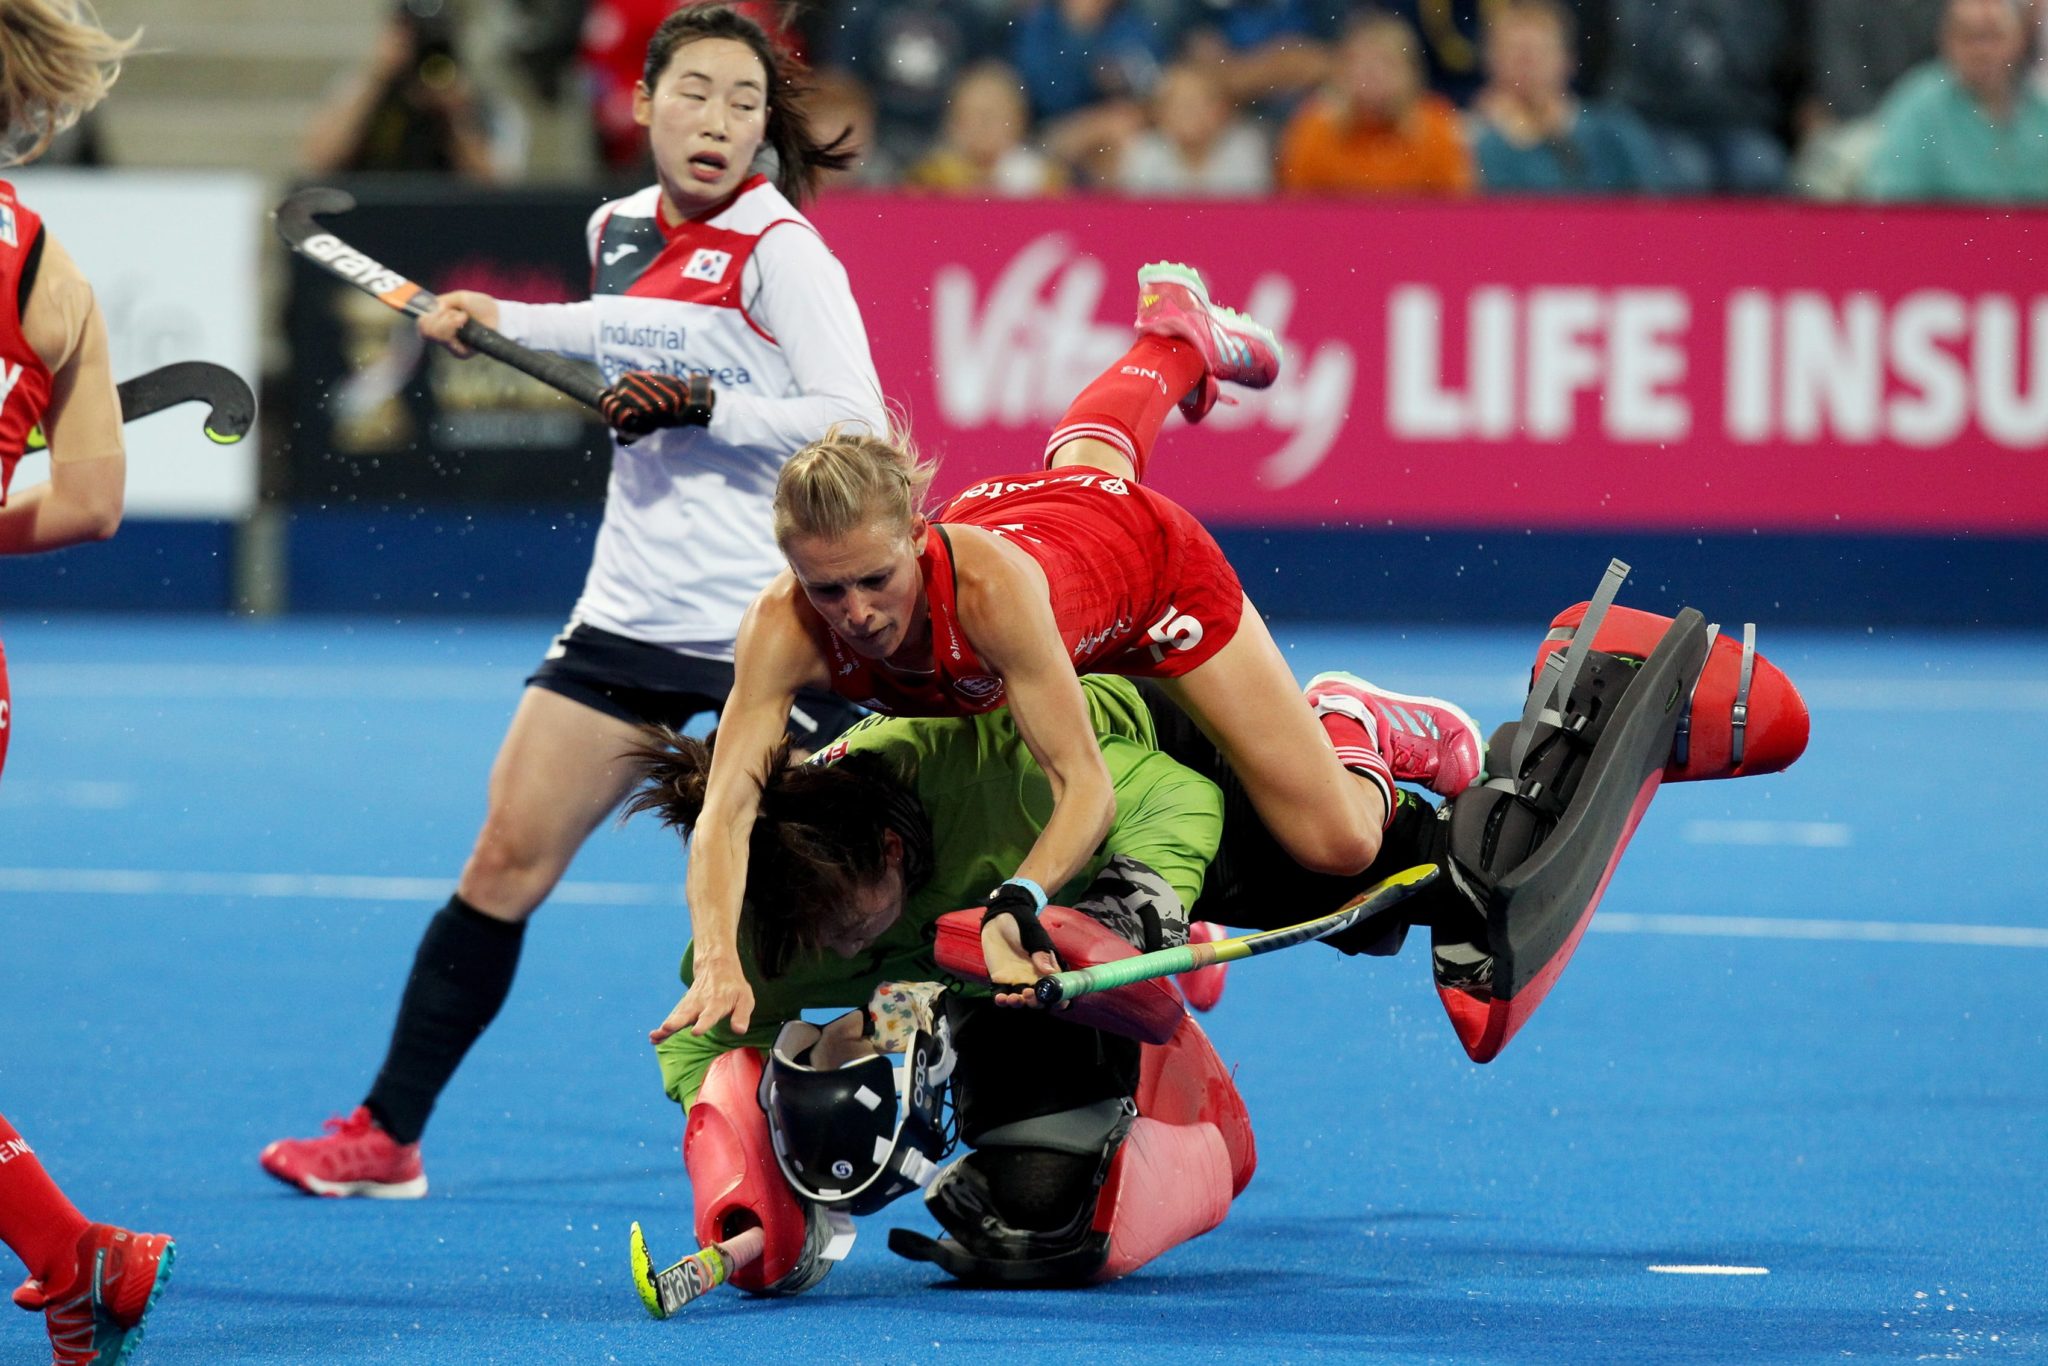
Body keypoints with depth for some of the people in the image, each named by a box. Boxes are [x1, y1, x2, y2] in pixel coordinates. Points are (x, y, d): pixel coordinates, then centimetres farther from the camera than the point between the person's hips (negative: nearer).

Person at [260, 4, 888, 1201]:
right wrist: (493, 321, 32)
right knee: (509, 857, 1)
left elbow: (855, 423, -18)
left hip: (765, 630, -6)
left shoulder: (779, 248, -11)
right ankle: (387, 1135, 6)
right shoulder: (619, 233, 9)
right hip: (632, 608, 6)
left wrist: (702, 406, -23)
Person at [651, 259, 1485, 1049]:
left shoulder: (988, 584, -49)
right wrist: (718, 961, -64)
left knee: (1338, 841, -1)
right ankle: (1174, 340, 68)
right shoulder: (786, 626, -41)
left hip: (1150, 559, -4)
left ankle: (1353, 728, 32)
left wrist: (1016, 906, -67)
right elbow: (726, 809, -47)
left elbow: (1085, 789, -50)